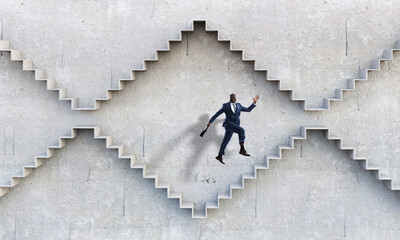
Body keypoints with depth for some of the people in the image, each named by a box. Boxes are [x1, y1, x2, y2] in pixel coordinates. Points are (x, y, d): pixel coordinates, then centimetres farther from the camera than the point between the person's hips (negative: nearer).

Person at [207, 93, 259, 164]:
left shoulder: (238, 105, 17)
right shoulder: (225, 106, 3)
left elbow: (248, 109, 20)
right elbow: (217, 114, 8)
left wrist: (254, 102, 12)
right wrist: (210, 122, 10)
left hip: (234, 126, 6)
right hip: (228, 124, -6)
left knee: (225, 141, 11)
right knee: (241, 130, -28)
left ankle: (219, 156, 21)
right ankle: (242, 149, -32)